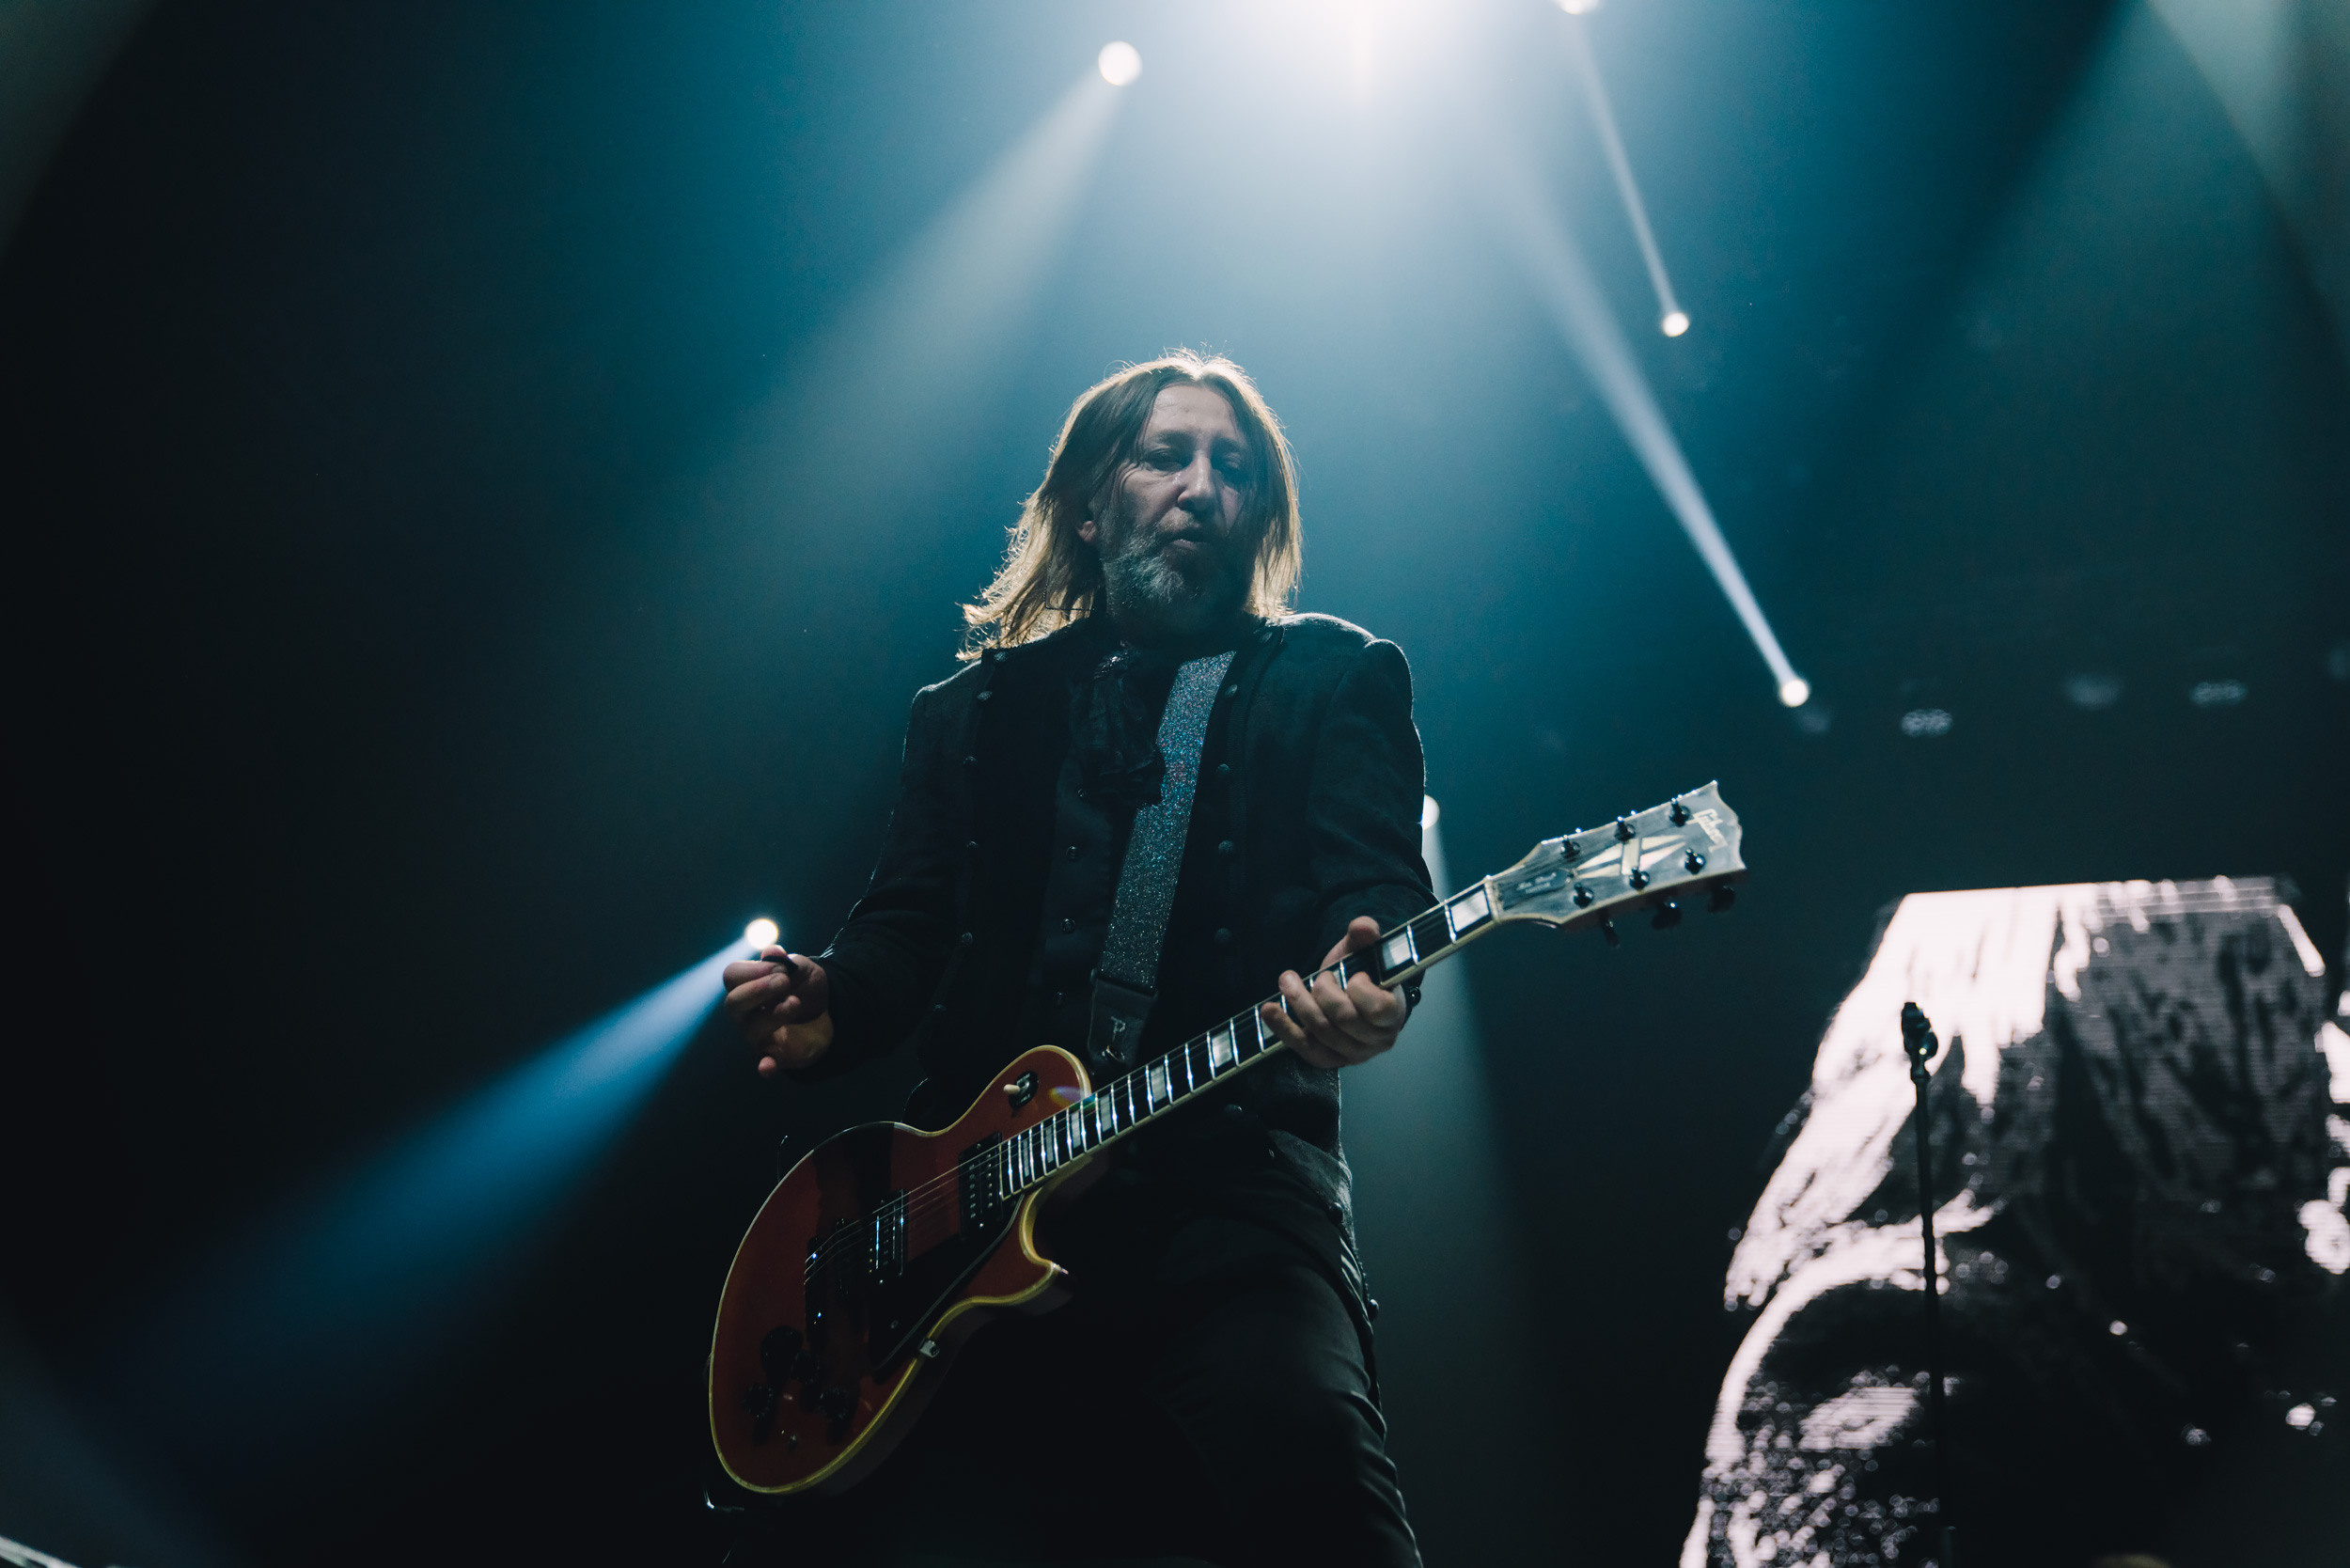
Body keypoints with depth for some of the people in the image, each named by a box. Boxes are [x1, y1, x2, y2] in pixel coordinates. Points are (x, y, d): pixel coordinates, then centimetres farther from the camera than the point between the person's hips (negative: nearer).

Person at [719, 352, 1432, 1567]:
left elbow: (1381, 891, -2)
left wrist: (1361, 993, -26)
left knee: (1304, 1444, -31)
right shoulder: (978, 705, 21)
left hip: (1225, 1172, -3)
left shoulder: (1333, 680, 11)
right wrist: (830, 1005, -7)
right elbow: (908, 923, 17)